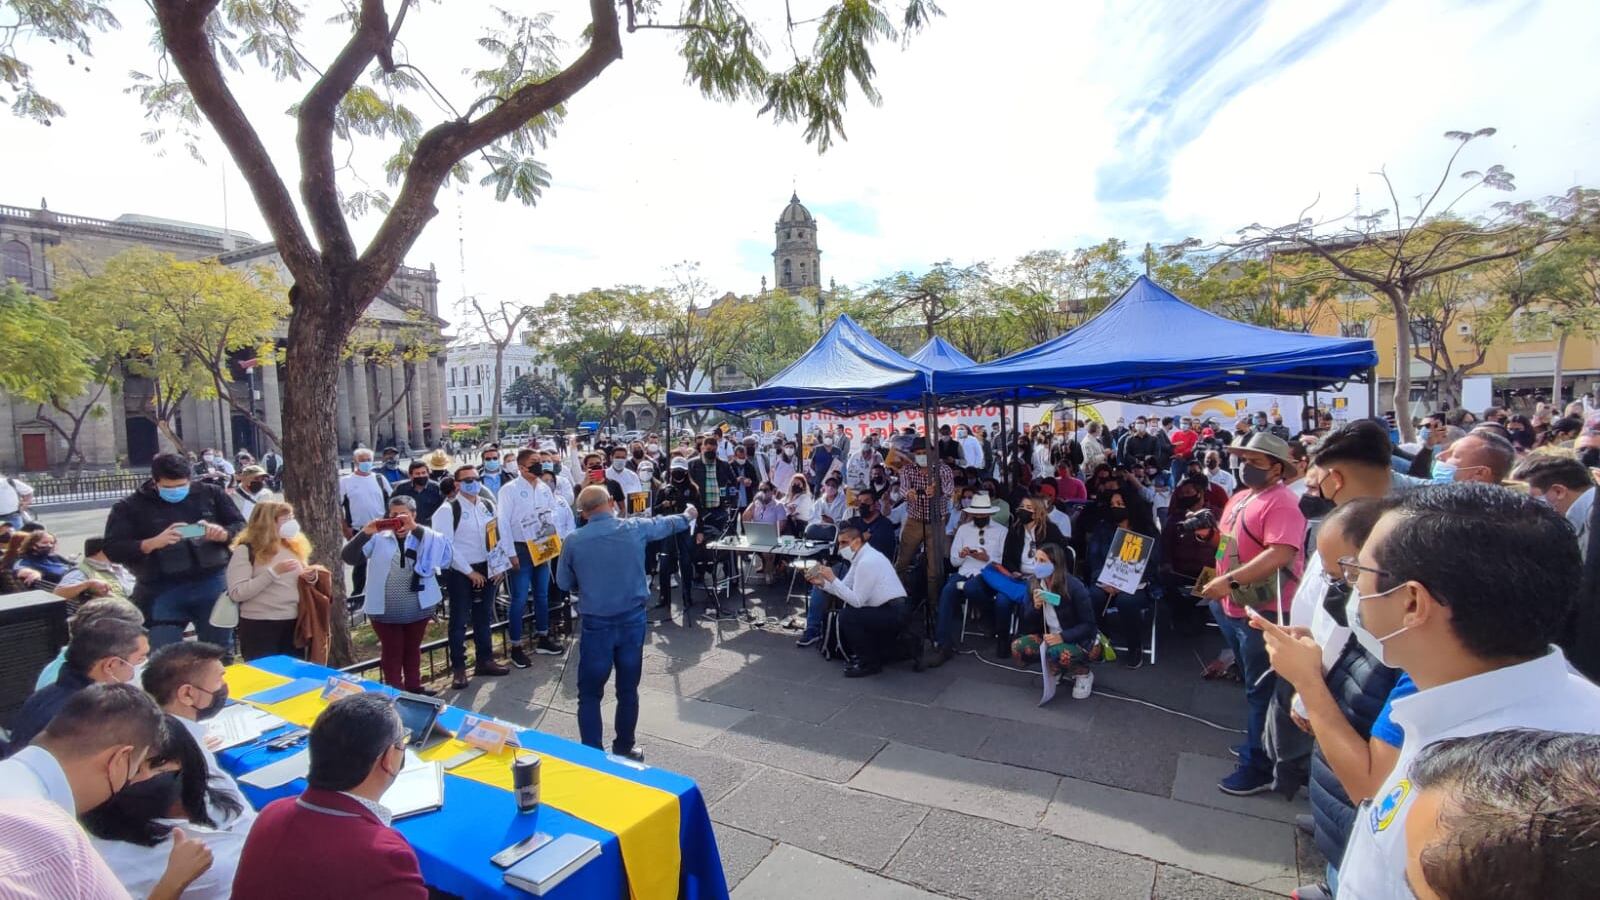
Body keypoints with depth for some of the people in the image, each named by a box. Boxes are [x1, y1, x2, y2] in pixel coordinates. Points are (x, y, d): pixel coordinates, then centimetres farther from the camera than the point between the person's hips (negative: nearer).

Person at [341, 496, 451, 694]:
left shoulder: (423, 537, 0)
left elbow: (442, 547, -19)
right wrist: (365, 533, -21)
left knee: (413, 649, 18)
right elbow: (348, 557, -7)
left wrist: (415, 528, -28)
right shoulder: (378, 538, -2)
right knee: (392, 652, 11)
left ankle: (414, 687, 34)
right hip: (386, 610, -1)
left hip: (418, 608, 1)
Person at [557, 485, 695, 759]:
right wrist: (688, 516, 36)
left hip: (596, 624, -2)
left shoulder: (573, 541, -7)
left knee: (590, 694, 11)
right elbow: (666, 524, 16)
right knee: (628, 691, 15)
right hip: (633, 619, 2)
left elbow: (564, 584, 6)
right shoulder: (635, 528, -5)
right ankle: (624, 750, 29)